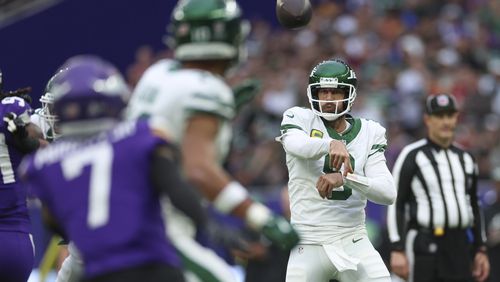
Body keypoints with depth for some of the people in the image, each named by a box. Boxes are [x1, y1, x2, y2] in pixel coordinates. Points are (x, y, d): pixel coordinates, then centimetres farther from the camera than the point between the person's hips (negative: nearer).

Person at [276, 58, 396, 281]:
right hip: (309, 244, -2)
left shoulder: (369, 133, 6)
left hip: (354, 244, 2)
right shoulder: (301, 119, 2)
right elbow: (295, 144, -25)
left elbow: (388, 193, -8)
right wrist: (331, 144, -45)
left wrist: (345, 178, -26)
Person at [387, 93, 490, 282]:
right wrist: (397, 250, -14)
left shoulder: (465, 159, 16)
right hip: (424, 244, -6)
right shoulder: (412, 156, -3)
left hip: (460, 245, 6)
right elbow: (396, 205, -6)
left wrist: (480, 249, 16)